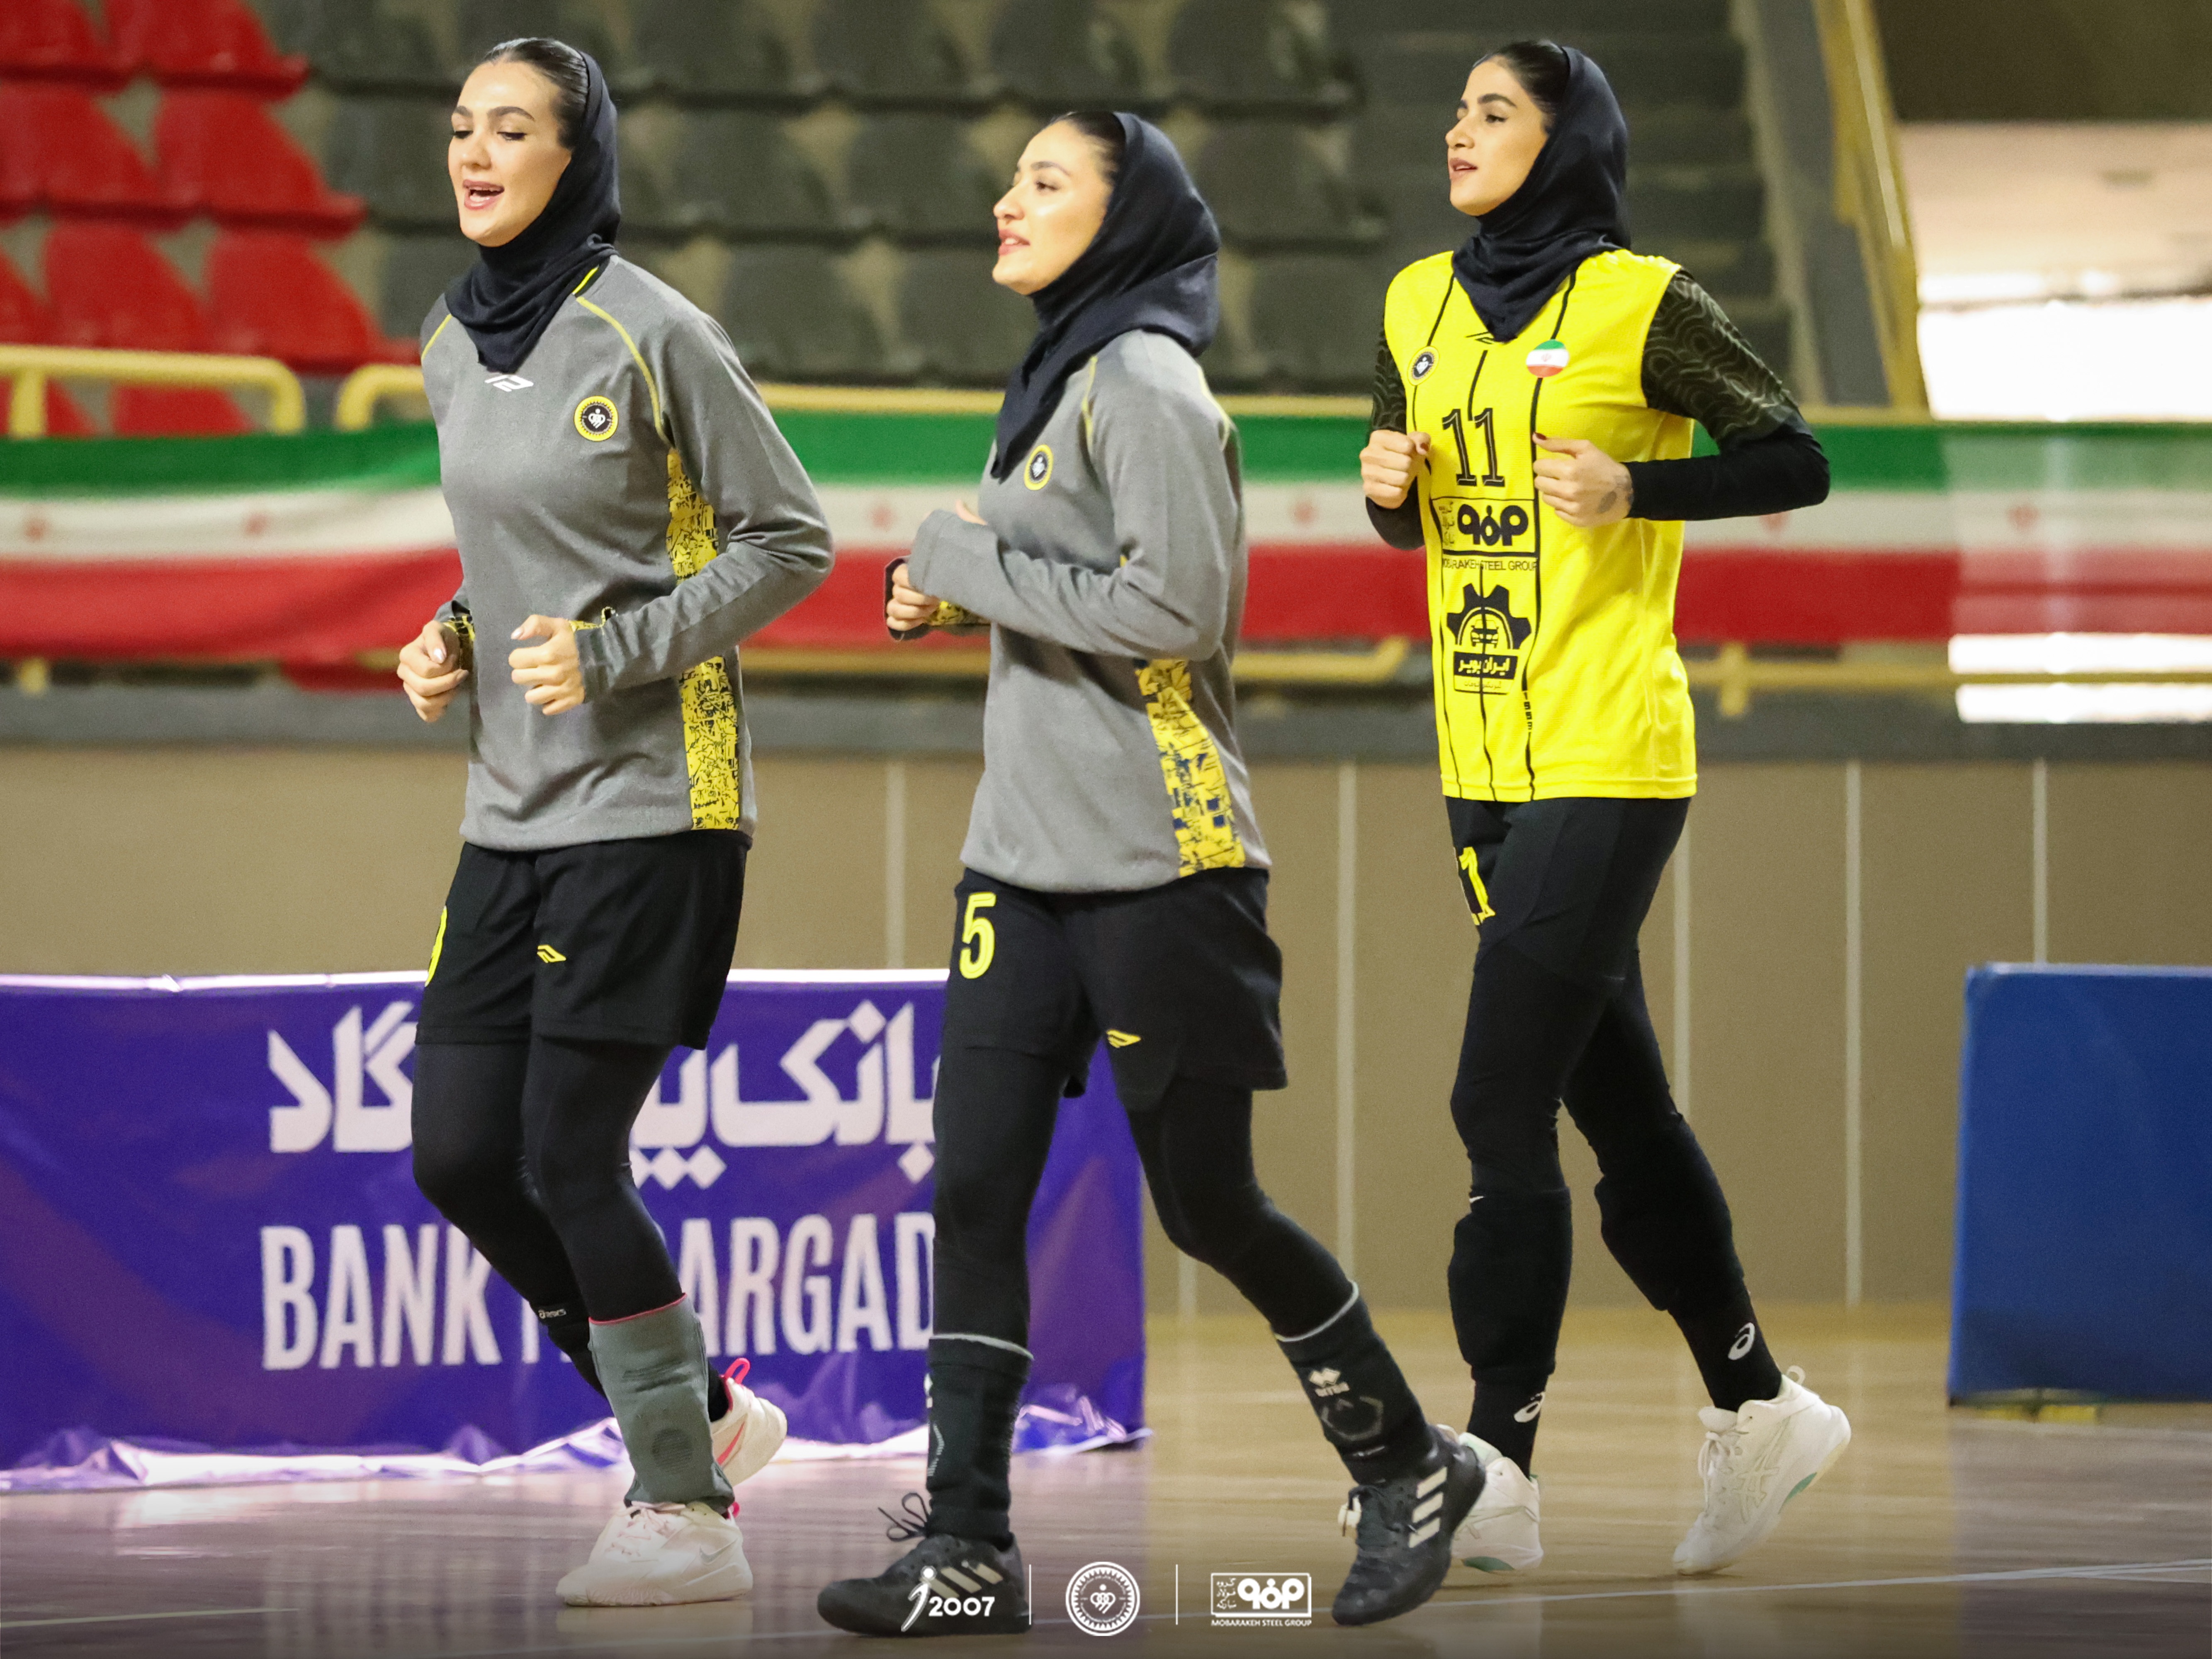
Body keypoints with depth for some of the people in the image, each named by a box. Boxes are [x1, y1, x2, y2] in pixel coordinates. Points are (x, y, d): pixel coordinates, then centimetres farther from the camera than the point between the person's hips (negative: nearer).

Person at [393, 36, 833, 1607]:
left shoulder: (651, 335, -11)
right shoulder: (453, 347, 11)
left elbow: (791, 541, -7)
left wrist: (616, 654, -16)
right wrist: (459, 640, 4)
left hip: (651, 801, -7)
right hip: (514, 813, 7)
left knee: (571, 1160, -9)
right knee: (461, 1154, 3)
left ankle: (688, 1511, 4)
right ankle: (700, 1408, 21)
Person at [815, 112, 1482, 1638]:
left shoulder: (1145, 383, -12)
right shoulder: (1060, 379, 16)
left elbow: (1174, 606, -21)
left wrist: (975, 565, -14)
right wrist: (966, 596, 7)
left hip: (1156, 864, -8)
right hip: (1027, 856, 8)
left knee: (1206, 1202, 1)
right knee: (975, 1190, -2)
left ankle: (1409, 1468, 20)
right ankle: (967, 1552, -2)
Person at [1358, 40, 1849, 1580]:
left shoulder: (1641, 302, -9)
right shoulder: (1420, 303, 10)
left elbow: (1797, 463, -3)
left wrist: (1638, 489, -17)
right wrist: (1391, 486, -2)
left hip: (1608, 759, -7)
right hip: (1485, 763, 7)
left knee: (1503, 1104, -12)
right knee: (1618, 1104, 13)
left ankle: (1499, 1468, -9)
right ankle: (1760, 1406, 26)